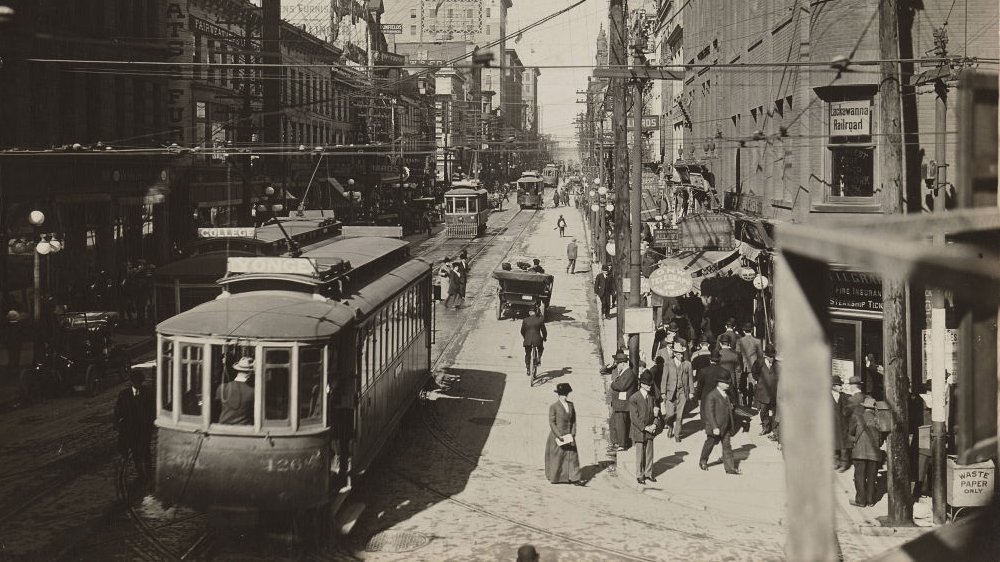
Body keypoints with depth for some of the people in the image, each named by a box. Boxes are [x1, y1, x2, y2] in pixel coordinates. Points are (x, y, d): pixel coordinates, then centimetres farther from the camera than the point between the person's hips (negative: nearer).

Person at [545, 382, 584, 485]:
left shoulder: (571, 405, 7)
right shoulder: (553, 407, -7)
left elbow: (574, 421, 10)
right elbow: (552, 423, -10)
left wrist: (573, 434, -2)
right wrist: (559, 436, -15)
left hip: (569, 436, 4)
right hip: (557, 436, -4)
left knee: (572, 456, -3)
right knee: (556, 457, 4)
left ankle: (574, 479, -4)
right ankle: (554, 478, 20)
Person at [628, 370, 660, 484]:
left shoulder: (652, 397, 5)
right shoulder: (633, 398, -13)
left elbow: (655, 413, 11)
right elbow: (634, 417, -14)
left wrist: (654, 425, -5)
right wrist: (645, 427, -16)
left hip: (650, 429, 5)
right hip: (638, 430, -5)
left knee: (649, 453, 10)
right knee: (640, 454, 2)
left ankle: (648, 473, 23)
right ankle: (639, 475, 14)